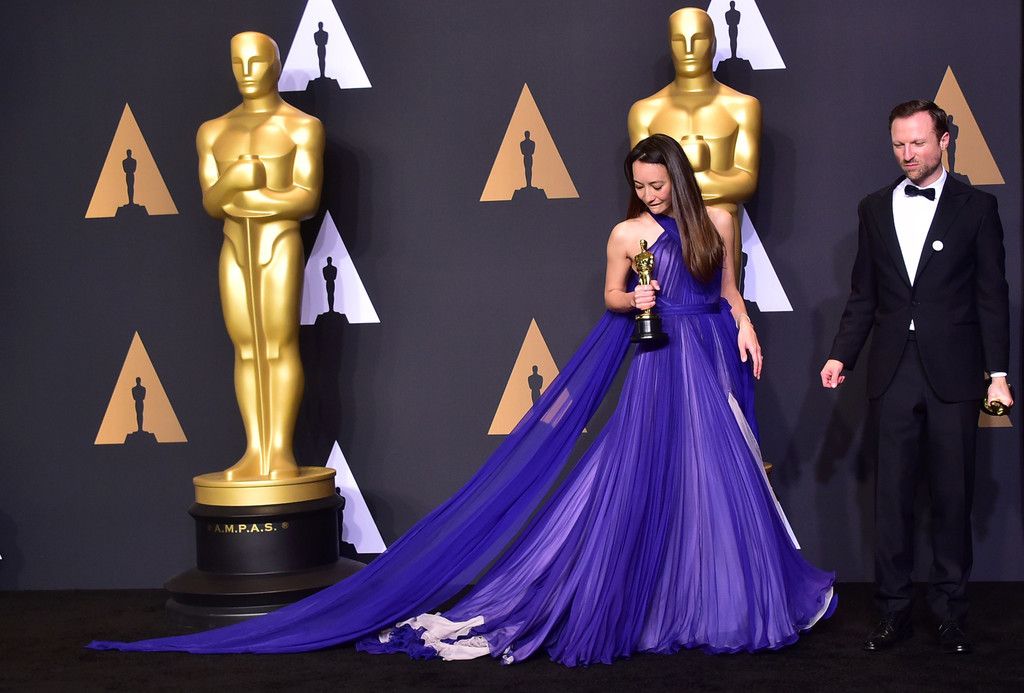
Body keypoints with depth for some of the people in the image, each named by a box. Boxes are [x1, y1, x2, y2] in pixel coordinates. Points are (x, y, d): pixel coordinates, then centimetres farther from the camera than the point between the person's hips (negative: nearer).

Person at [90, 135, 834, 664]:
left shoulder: (717, 221, 5)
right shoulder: (627, 233, -2)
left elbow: (729, 292, 13)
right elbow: (612, 299, 8)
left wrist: (745, 332, 0)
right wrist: (634, 302, -11)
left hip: (715, 363, 3)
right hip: (659, 369, -3)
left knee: (721, 478, 6)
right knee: (639, 479, -4)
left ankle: (723, 598, 22)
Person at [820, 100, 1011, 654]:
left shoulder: (976, 206, 2)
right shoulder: (874, 208, 10)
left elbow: (991, 296, 0)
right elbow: (863, 295, 11)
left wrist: (997, 373, -5)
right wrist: (841, 355, 1)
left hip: (953, 374, -2)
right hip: (892, 374, 2)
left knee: (952, 496, 5)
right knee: (891, 498, 5)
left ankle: (949, 612, 17)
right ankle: (893, 612, 15)